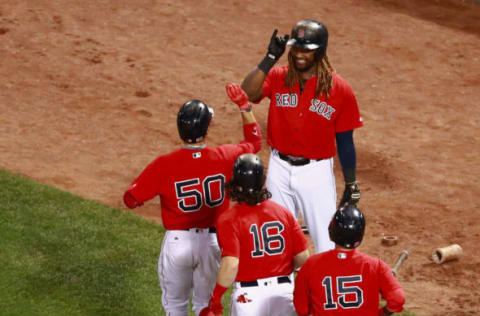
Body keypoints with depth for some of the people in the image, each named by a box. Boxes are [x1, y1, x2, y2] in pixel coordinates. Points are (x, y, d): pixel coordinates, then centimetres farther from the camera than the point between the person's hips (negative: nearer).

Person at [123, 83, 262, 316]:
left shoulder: (164, 165, -18)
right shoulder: (224, 157, -12)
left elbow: (131, 199, -10)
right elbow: (254, 141, 9)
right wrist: (244, 106, 10)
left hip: (177, 243, -2)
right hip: (212, 242, 2)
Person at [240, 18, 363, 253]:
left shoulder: (339, 88, -8)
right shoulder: (277, 77, -3)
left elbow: (345, 140, -2)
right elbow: (247, 94, -22)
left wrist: (351, 184, 1)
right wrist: (270, 58, -26)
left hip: (316, 172, -3)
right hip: (280, 169, 3)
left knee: (328, 245, -3)